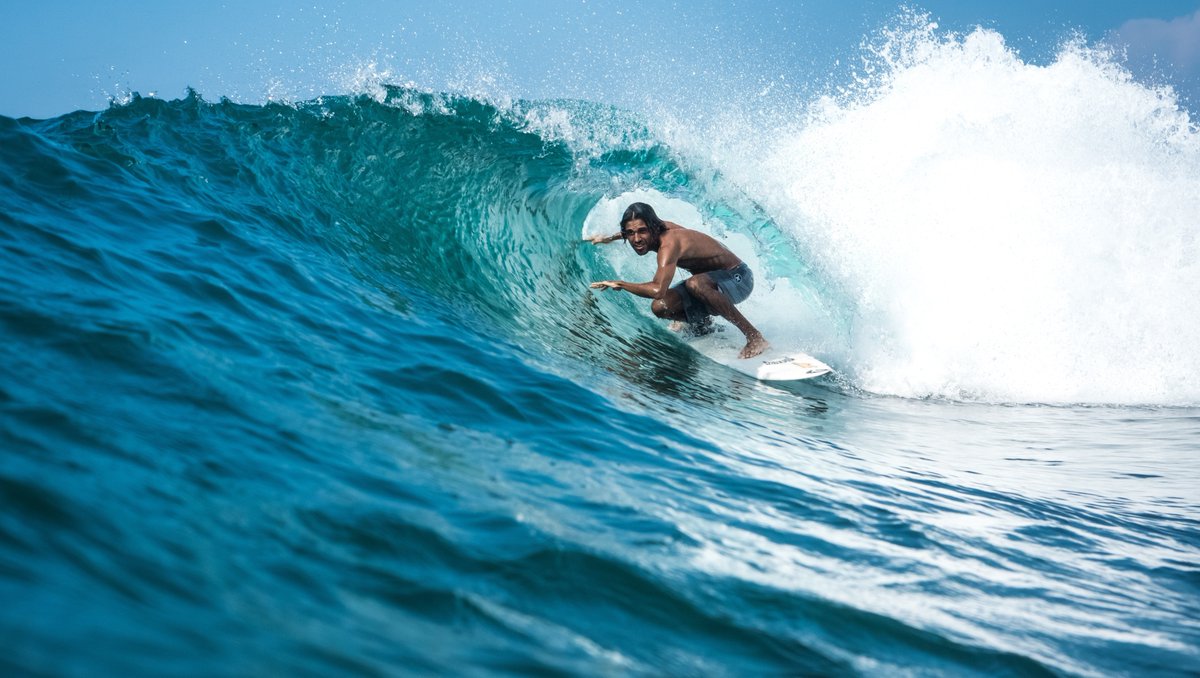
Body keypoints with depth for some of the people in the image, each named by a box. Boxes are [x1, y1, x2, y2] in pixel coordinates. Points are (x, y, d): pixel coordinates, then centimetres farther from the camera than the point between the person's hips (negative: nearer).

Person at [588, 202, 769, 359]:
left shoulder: (669, 243, -32)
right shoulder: (660, 228, -6)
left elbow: (658, 290, -45)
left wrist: (619, 284, -34)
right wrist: (610, 238, 22)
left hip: (738, 278, -8)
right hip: (714, 280, 8)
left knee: (694, 284, -40)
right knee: (660, 307, -11)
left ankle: (754, 336, -30)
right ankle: (702, 324, 20)